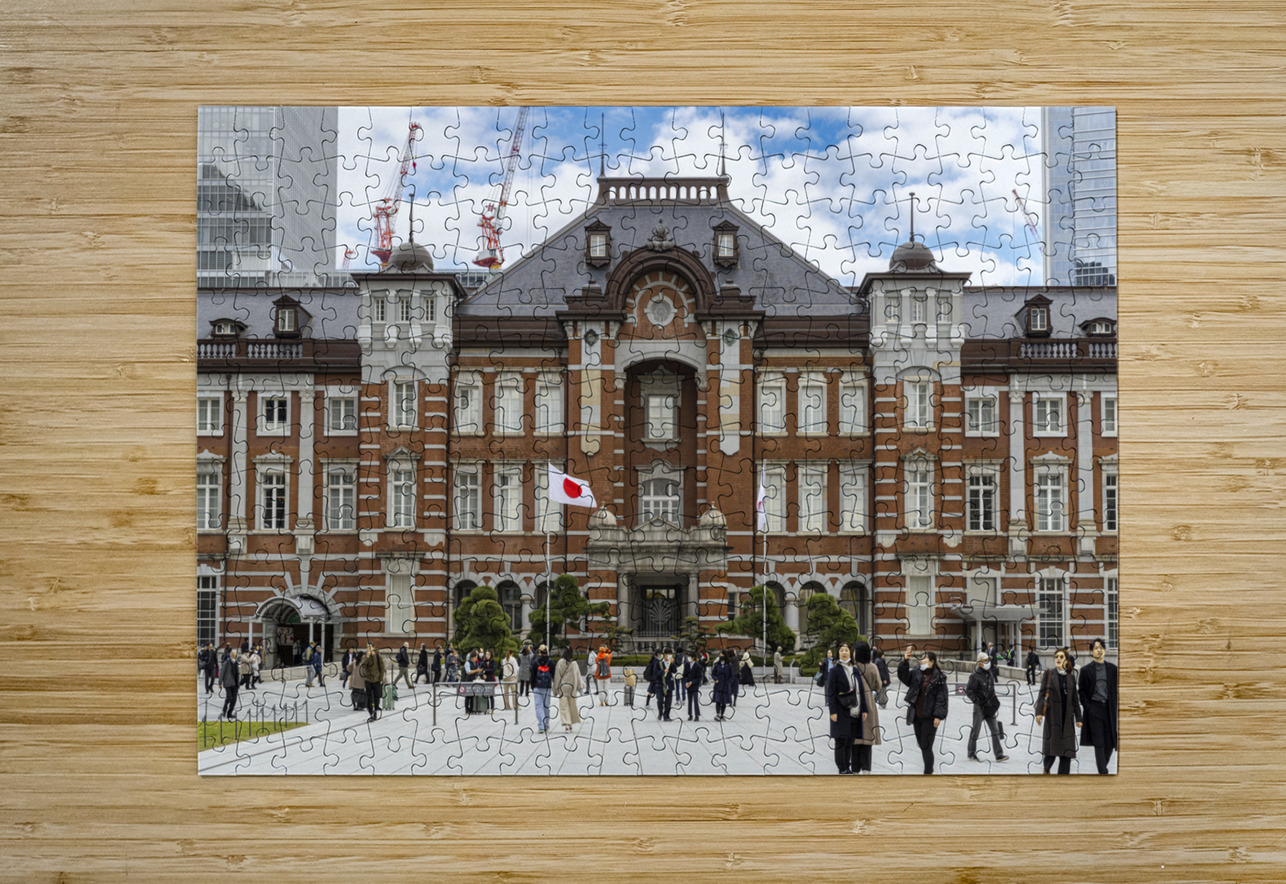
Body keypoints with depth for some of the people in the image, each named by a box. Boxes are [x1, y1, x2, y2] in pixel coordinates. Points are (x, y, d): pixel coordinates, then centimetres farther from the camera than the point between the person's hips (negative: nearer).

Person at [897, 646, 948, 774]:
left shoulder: (939, 678, -6)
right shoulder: (916, 674, 10)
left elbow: (941, 698, -10)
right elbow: (903, 676, -2)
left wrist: (938, 715, -16)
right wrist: (905, 661, -14)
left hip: (929, 718, -6)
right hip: (917, 717, 6)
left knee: (926, 746, -7)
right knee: (922, 745, 14)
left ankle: (927, 773, -1)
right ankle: (930, 770, 28)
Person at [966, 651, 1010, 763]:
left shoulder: (990, 675, 11)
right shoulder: (975, 676, -12)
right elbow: (968, 691, -14)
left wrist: (994, 700, 15)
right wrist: (977, 701, -18)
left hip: (989, 708, 6)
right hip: (979, 707, -6)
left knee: (995, 730, -3)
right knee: (975, 730, 3)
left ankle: (999, 755, -7)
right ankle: (971, 754, 17)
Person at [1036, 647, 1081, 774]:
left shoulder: (1071, 677, 11)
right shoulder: (1049, 674, 3)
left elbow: (1074, 700, 12)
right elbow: (1042, 694, -2)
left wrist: (1078, 718, 9)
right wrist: (1039, 712, -12)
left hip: (1067, 716, 3)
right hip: (1053, 715, -3)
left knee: (1067, 748, -2)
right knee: (1052, 745, -2)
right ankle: (1047, 768, 24)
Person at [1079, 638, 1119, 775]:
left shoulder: (1112, 668, 8)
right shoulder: (1086, 670, 3)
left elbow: (1116, 689, 9)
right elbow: (1082, 692, 5)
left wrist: (1115, 708, 0)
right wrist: (1087, 707, -6)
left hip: (1109, 708, 2)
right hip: (1094, 709, -2)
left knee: (1110, 742, 3)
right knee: (1099, 743, -5)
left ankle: (1102, 766, 25)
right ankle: (1103, 773, -4)